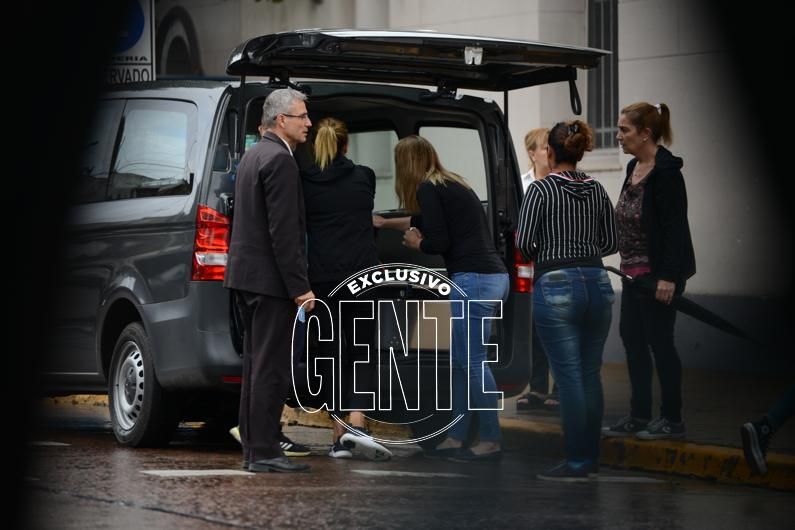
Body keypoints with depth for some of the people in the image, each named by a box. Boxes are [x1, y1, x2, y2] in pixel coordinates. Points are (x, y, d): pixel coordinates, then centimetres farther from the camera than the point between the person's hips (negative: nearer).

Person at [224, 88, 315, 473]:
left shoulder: (253, 156, 16)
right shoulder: (280, 160, -15)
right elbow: (284, 231, -20)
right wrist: (300, 287, -18)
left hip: (246, 273, 10)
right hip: (270, 278, -10)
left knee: (257, 364, 13)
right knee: (271, 368, -7)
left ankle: (253, 446, 17)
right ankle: (263, 452, -6)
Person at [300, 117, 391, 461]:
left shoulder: (303, 182, 3)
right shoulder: (364, 178, 6)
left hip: (322, 277, 0)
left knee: (334, 354, 7)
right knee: (362, 354, 6)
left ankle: (340, 436, 5)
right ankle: (357, 424, -13)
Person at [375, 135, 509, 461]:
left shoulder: (428, 188, -5)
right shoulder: (450, 184, 22)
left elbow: (438, 242, -11)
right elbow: (426, 221, 41)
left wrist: (416, 243, 11)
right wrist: (385, 223, 55)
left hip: (473, 279, -9)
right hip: (494, 276, 9)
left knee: (473, 362, -7)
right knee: (460, 363, 13)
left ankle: (490, 442, -7)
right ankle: (455, 440, 16)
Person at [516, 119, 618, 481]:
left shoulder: (541, 189, -6)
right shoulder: (597, 190, 9)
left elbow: (524, 242, -11)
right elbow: (610, 243, 13)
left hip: (556, 286, -5)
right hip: (596, 284, 5)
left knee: (569, 377, -4)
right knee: (591, 374, 12)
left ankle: (576, 464, -2)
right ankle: (591, 458, 17)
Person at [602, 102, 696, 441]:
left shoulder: (665, 171, -16)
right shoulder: (634, 168, 11)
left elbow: (675, 227, -19)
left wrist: (668, 277, -23)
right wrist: (628, 266, 15)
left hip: (659, 273, -9)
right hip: (635, 271, 9)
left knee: (659, 341, -3)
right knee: (632, 338, 11)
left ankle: (672, 420, 7)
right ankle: (639, 416, 19)